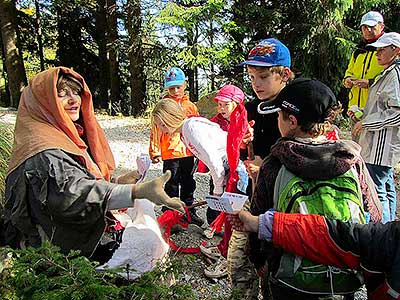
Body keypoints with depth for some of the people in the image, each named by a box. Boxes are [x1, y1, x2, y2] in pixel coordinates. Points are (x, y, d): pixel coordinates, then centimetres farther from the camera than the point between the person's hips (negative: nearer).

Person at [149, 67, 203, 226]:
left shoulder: (190, 106, 9)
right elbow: (156, 130, -5)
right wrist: (155, 151, -10)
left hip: (188, 152, 4)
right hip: (170, 153, -4)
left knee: (188, 183, 16)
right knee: (172, 186, 5)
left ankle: (189, 212, 30)